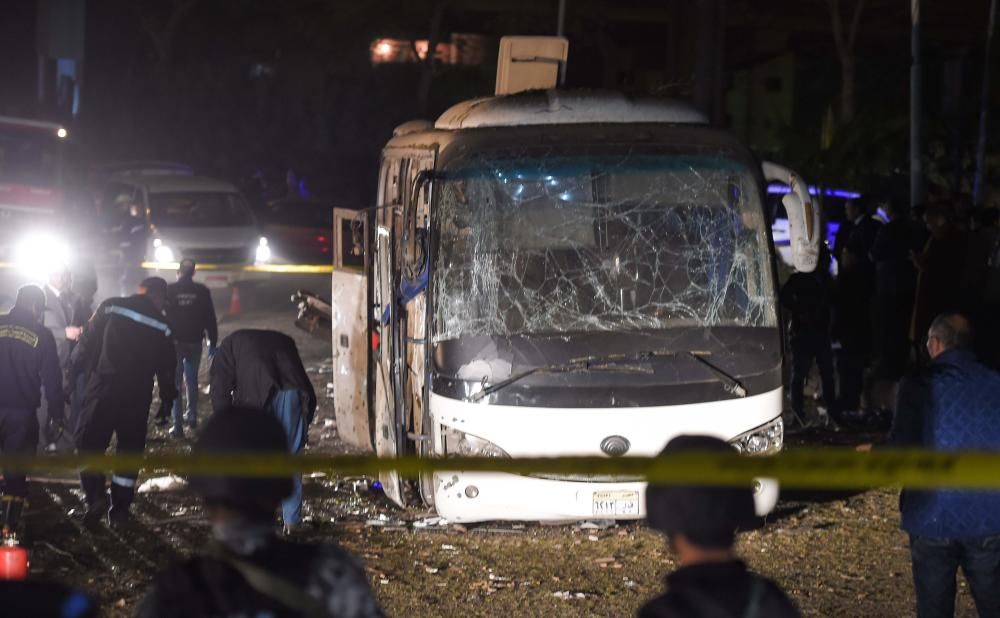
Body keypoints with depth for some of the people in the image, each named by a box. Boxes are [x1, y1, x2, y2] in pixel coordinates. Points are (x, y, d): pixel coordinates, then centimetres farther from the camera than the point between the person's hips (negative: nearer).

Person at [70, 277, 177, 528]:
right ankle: (120, 510, 10)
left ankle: (95, 497, -11)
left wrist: (74, 374, 4)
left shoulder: (110, 308, 0)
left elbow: (88, 342, -2)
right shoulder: (161, 326, 4)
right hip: (137, 396, 1)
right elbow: (166, 368, 8)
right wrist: (168, 398, 21)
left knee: (89, 441, 7)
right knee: (129, 449, 11)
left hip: (103, 388, -1)